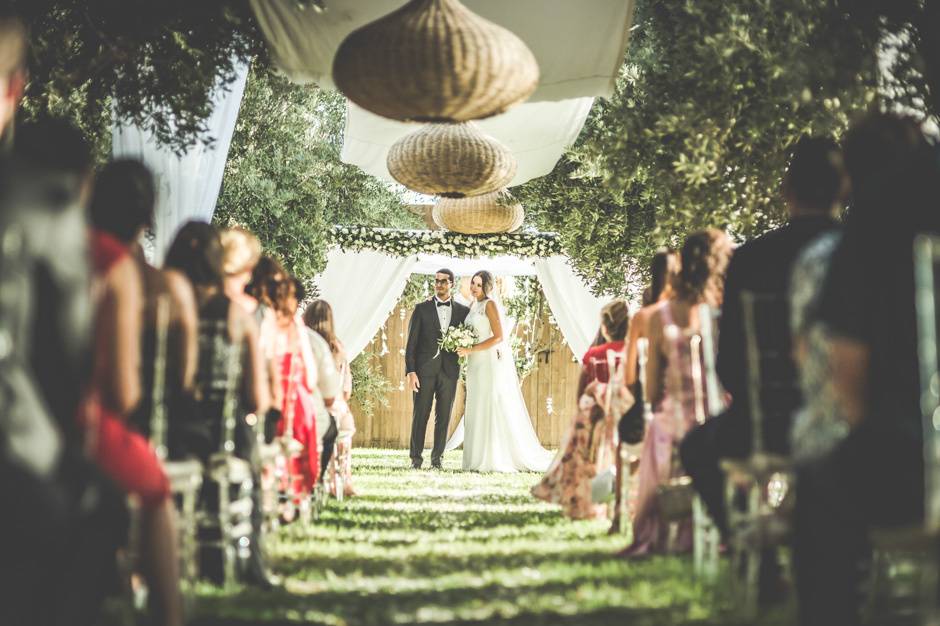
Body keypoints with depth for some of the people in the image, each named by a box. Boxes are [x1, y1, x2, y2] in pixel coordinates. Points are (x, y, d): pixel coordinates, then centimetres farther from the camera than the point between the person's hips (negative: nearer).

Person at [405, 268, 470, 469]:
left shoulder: (463, 311, 9)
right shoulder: (422, 309, 4)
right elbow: (411, 343, 1)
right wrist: (410, 371, -7)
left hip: (449, 370, 1)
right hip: (425, 370, -1)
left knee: (443, 416, 4)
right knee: (420, 414, 0)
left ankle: (437, 458, 11)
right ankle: (416, 457, 5)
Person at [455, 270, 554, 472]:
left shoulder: (490, 305, -9)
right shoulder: (473, 306, 15)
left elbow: (498, 337, -16)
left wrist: (470, 350, -17)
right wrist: (464, 349, 5)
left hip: (491, 363, -9)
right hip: (477, 365, 9)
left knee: (494, 409, -8)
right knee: (478, 411, 6)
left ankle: (497, 460, -7)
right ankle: (481, 459, 7)